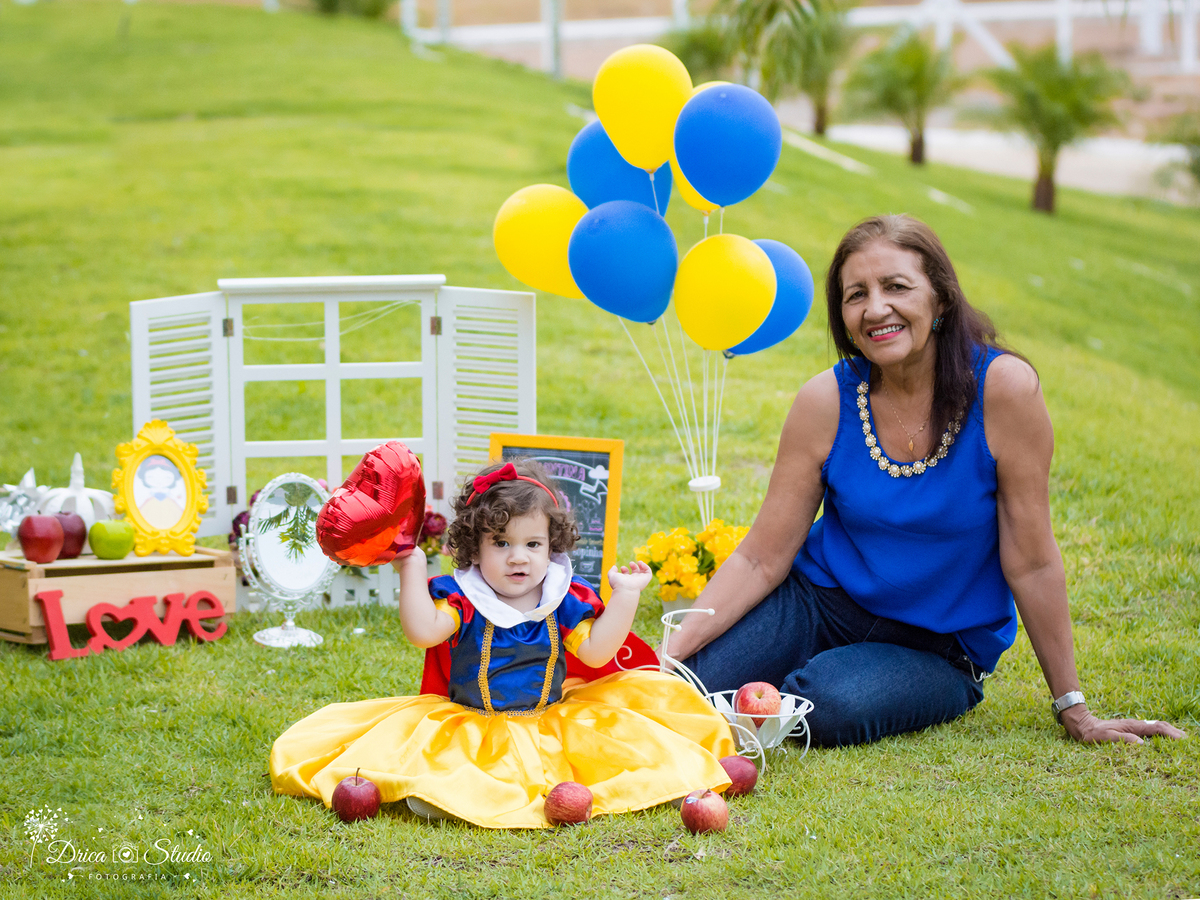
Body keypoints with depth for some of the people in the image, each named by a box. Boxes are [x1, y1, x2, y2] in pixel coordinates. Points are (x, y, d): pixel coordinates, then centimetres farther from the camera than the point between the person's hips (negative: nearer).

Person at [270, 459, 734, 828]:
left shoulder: (564, 599, 0)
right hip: (469, 727, -2)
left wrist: (625, 595, -10)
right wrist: (412, 571, -25)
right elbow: (423, 631, -23)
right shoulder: (461, 596, -7)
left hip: (550, 719, 2)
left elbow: (596, 651, -6)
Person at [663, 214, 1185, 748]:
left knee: (830, 705, -33)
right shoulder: (826, 402, -10)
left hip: (938, 646, -2)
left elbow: (1031, 563, -12)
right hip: (821, 600, 2)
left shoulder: (1002, 388, -19)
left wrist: (1075, 712, -6)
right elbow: (761, 558, -7)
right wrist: (670, 650, -21)